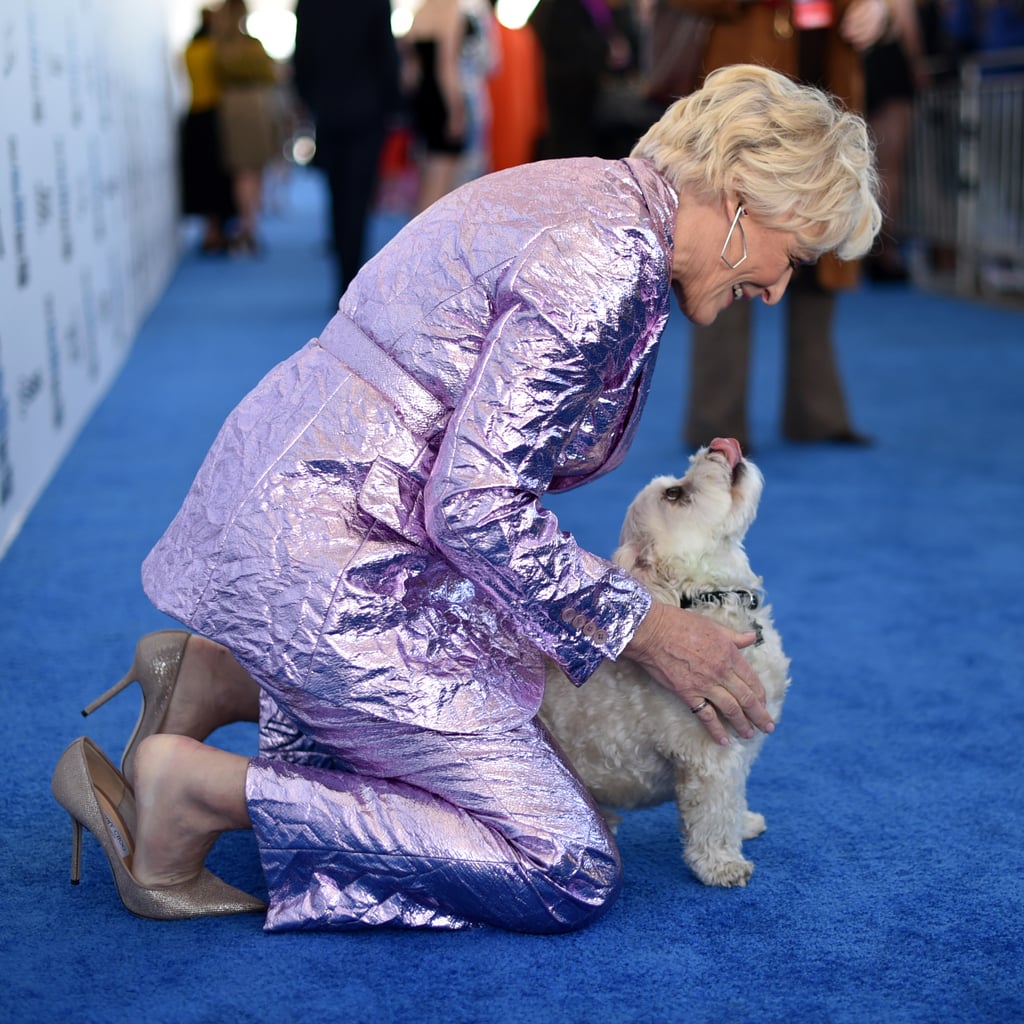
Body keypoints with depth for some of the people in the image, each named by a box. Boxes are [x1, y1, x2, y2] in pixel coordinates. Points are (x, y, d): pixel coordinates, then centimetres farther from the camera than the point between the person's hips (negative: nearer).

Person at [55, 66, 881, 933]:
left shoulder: (588, 190, 12)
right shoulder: (613, 258, -19)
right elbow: (478, 504, -22)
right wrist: (648, 630, -11)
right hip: (333, 562, -10)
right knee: (572, 877, -6)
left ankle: (219, 675, 17)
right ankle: (203, 789, -6)